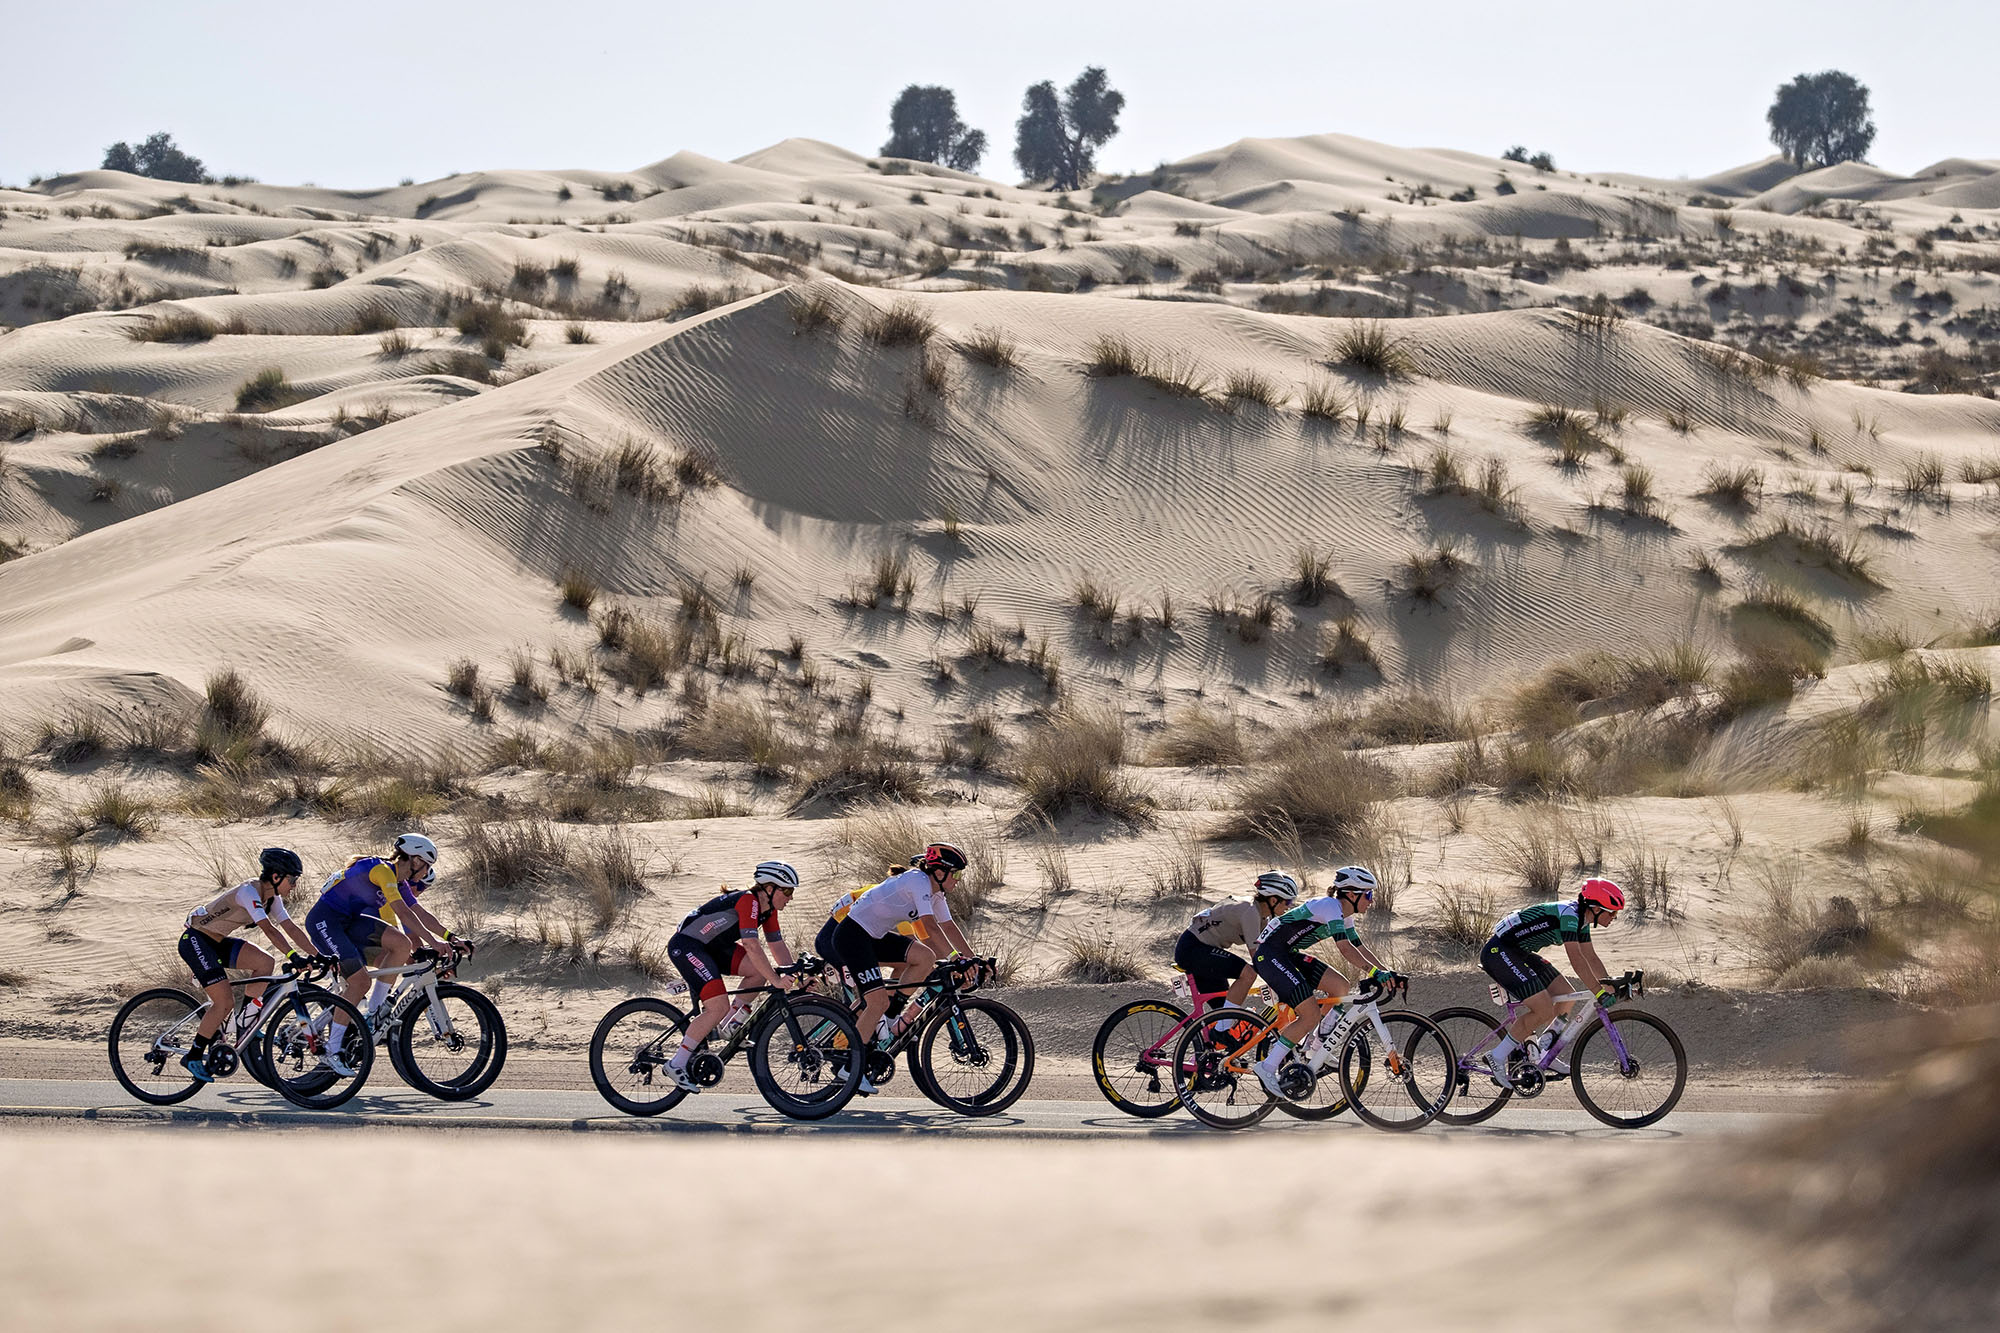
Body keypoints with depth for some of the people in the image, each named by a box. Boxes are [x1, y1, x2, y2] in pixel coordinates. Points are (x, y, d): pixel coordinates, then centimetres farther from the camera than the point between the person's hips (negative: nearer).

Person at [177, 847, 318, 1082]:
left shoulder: (272, 897, 2)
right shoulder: (249, 892, -25)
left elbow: (291, 929, 2)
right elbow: (269, 930, -34)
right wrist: (294, 957, -41)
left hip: (217, 941, 9)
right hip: (195, 940, -9)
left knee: (265, 963, -10)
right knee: (225, 1002, -16)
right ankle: (193, 1057, -3)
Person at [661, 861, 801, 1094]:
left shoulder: (768, 909, 5)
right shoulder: (748, 901, -24)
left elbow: (778, 946, 7)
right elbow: (751, 946, -33)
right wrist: (776, 980, -36)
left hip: (712, 947, 10)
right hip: (686, 946, -10)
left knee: (760, 971, -6)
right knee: (719, 1007, -20)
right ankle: (677, 1063, -15)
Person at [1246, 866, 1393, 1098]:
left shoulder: (1343, 915, 12)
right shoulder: (1330, 907, -18)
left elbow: (1360, 948, 18)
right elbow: (1345, 948, -28)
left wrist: (1387, 973, 9)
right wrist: (1375, 972, -32)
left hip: (1287, 955, 10)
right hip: (1269, 954, -10)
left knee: (1340, 986, 1)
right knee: (1311, 1014, -17)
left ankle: (1312, 1044, 11)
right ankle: (1268, 1067, -13)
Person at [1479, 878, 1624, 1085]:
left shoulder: (1581, 920, 8)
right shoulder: (1568, 915, -22)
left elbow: (1591, 958, 15)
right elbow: (1576, 959, -28)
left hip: (1518, 953, 11)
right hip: (1498, 952, -11)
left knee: (1568, 997, 6)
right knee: (1545, 1010, -18)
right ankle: (1497, 1057, -10)